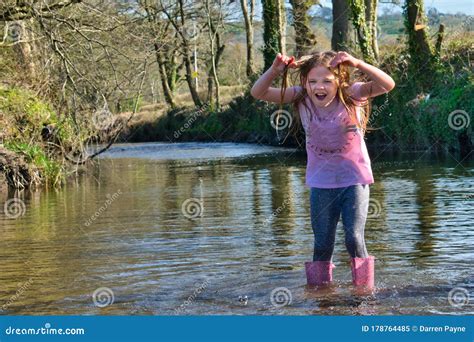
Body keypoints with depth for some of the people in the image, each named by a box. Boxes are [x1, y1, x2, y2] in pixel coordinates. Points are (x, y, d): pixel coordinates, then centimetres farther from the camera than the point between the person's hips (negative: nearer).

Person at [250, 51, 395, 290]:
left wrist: (357, 64, -42)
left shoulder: (351, 94, -17)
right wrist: (274, 70, -31)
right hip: (321, 182, 3)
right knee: (322, 245, 7)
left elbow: (387, 85, -30)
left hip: (354, 178, -2)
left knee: (354, 239, -8)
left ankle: (364, 290, 4)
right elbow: (258, 93, -13)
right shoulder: (301, 98, -10)